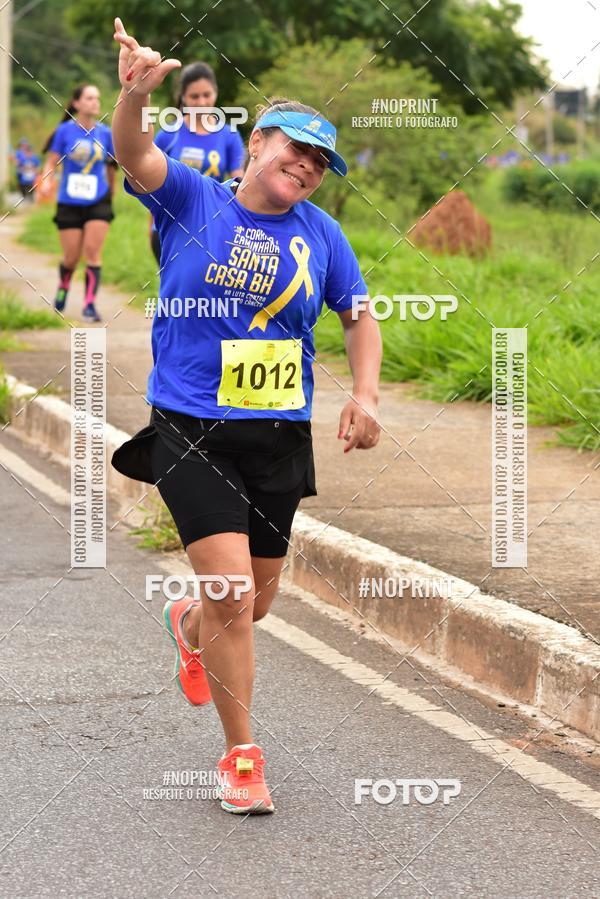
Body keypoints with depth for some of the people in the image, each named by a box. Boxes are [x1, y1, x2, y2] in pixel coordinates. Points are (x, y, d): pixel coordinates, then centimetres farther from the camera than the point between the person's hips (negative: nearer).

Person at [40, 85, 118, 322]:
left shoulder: (105, 133, 2)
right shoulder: (65, 131, -3)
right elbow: (51, 162, 0)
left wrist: (111, 194, 21)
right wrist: (46, 181, -19)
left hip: (98, 202, 1)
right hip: (69, 202, -1)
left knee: (93, 252, -11)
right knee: (71, 257, 5)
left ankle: (90, 304, -8)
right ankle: (63, 288, 36)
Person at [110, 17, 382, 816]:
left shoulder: (319, 231, 4)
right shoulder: (192, 200, -4)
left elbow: (359, 317, 15)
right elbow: (135, 156, -22)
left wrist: (364, 395, -1)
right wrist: (137, 94, -43)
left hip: (279, 437, 4)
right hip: (191, 432, -4)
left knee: (255, 602, 14)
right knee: (234, 594, -14)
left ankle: (190, 626, 52)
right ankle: (241, 756, 3)